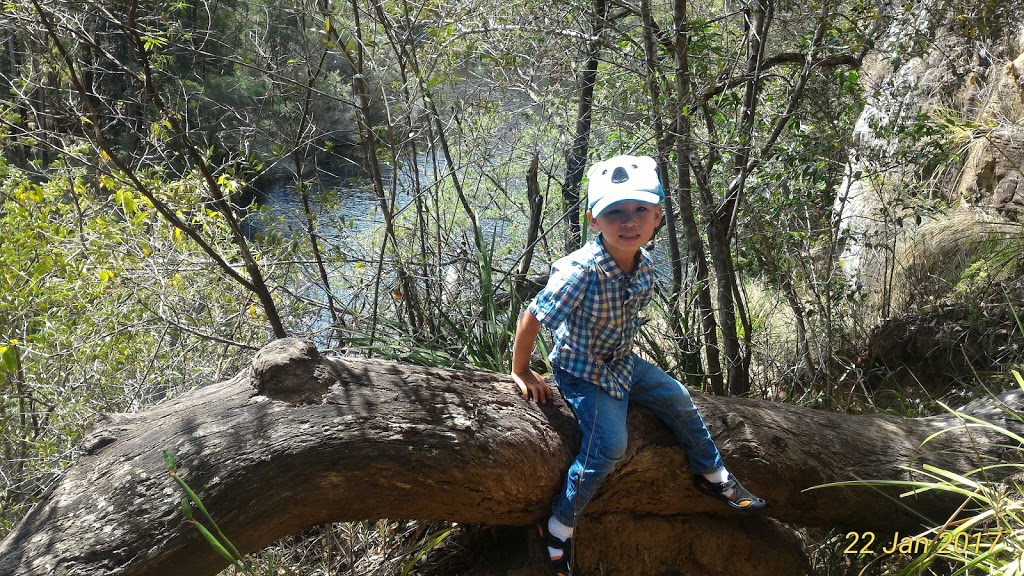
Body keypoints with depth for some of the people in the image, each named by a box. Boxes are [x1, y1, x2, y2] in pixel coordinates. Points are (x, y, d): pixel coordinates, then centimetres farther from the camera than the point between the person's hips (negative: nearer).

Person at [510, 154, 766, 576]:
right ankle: (559, 530, -2)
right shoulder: (580, 271, -33)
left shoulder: (645, 266, -10)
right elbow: (531, 320, -27)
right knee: (609, 445, -20)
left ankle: (712, 475, 39)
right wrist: (522, 373, -16)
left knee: (678, 400, 15)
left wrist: (620, 355, 14)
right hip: (582, 371, -8)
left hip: (621, 362, 8)